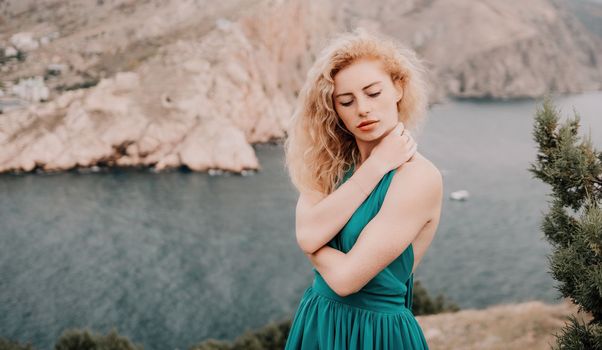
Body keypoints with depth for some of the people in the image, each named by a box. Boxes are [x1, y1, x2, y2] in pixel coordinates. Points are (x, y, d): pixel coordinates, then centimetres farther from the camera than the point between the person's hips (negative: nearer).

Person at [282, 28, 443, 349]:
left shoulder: (419, 176, -20)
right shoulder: (334, 164, -1)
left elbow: (346, 278, -23)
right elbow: (307, 235, -19)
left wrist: (313, 241, -6)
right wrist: (375, 166, -18)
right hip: (316, 323, 6)